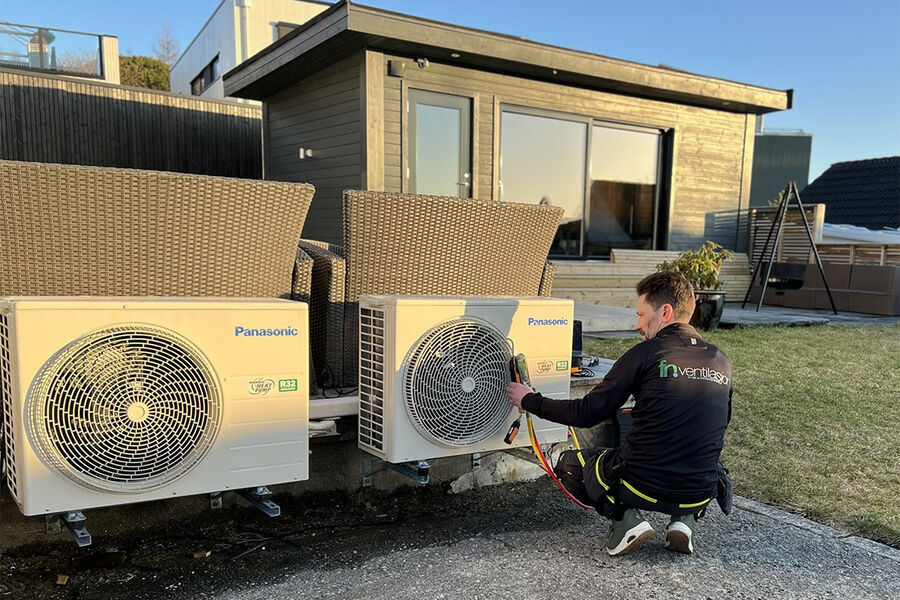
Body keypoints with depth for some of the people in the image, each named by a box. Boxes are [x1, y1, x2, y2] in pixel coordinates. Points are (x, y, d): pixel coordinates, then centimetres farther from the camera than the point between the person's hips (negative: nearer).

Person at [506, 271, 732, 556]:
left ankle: (625, 518, 1)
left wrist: (530, 401, 6)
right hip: (699, 495, 5)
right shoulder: (722, 362, 5)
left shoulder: (647, 353, -10)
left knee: (568, 463, 22)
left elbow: (587, 414, -8)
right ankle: (685, 519, 13)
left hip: (641, 486, -4)